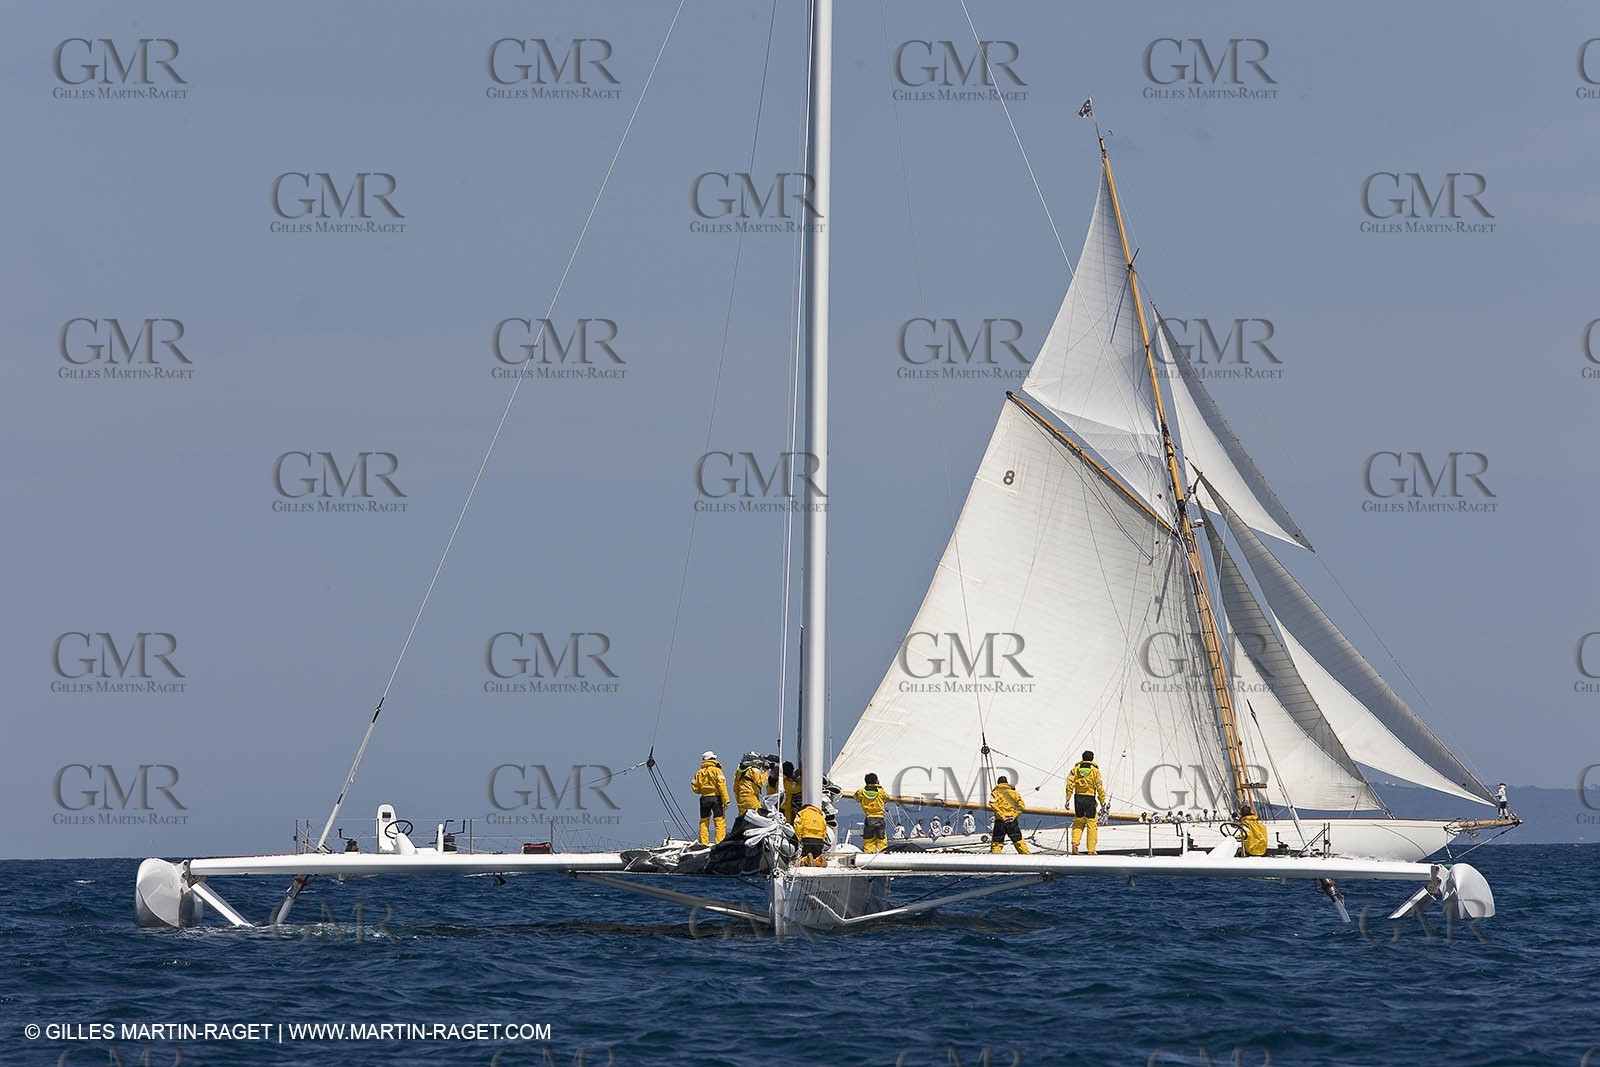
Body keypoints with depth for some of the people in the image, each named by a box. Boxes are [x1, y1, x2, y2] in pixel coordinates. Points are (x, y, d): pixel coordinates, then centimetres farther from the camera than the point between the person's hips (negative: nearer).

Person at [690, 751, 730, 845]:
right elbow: (722, 786, -12)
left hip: (704, 799, 4)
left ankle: (703, 843, 10)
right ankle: (720, 842, -11)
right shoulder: (716, 770, -5)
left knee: (704, 822, 12)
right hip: (716, 798, -4)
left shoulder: (699, 773, 8)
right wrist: (725, 801, -12)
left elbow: (695, 788, 7)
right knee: (720, 821, -3)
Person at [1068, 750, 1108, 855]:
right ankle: (1091, 849, 2)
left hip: (1078, 798, 3)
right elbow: (1099, 787, -4)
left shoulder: (1076, 769, 5)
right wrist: (1102, 801, 3)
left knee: (1078, 822, 15)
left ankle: (1075, 842, -5)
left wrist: (1068, 799, 3)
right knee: (1092, 824, 4)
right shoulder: (1095, 770, -2)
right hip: (1090, 798, -3)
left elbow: (1069, 784, -1)